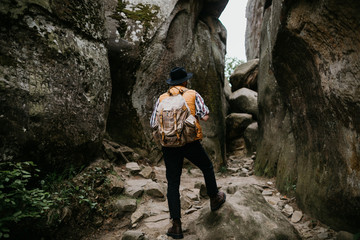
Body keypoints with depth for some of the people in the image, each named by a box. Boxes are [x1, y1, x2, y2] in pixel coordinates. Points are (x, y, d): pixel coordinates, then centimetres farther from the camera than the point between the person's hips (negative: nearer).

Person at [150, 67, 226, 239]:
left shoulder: (162, 98, 8)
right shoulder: (193, 95, 2)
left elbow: (153, 124, 7)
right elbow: (205, 117, -5)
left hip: (169, 145, 2)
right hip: (190, 142, -2)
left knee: (173, 184, 9)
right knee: (207, 168, 25)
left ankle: (176, 226, 11)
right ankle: (214, 199, 43)